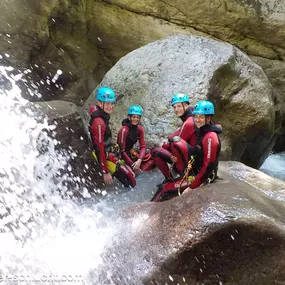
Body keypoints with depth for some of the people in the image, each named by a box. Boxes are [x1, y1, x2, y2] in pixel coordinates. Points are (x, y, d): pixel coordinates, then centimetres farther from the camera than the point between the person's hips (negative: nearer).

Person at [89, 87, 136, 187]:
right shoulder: (99, 122, -30)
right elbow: (100, 149, -29)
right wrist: (105, 172, -24)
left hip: (109, 152, 10)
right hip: (106, 156, -10)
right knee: (130, 180, -8)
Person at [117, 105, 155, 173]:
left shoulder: (140, 129, -2)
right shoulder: (124, 130, -21)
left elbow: (143, 146, -3)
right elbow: (122, 150, -22)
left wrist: (139, 160, -21)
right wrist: (132, 165, -23)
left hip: (131, 152, 7)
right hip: (121, 155, -6)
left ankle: (139, 171, -14)